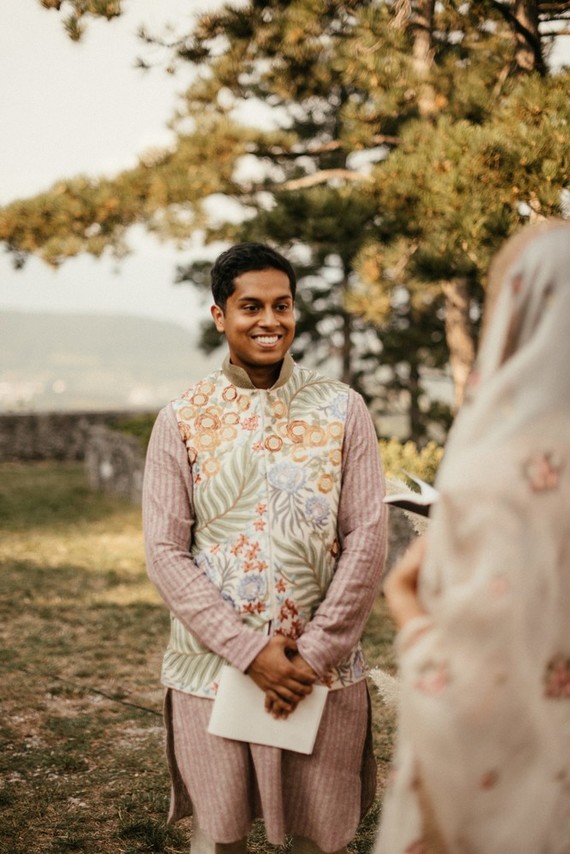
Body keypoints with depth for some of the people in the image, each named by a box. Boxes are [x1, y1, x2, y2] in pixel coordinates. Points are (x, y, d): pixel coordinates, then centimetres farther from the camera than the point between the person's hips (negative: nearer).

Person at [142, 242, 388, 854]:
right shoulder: (181, 420, 1)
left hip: (325, 670, 0)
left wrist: (315, 654, -9)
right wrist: (250, 652, -13)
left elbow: (367, 538, -2)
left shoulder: (342, 410, 2)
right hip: (210, 667, 0)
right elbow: (165, 552, -4)